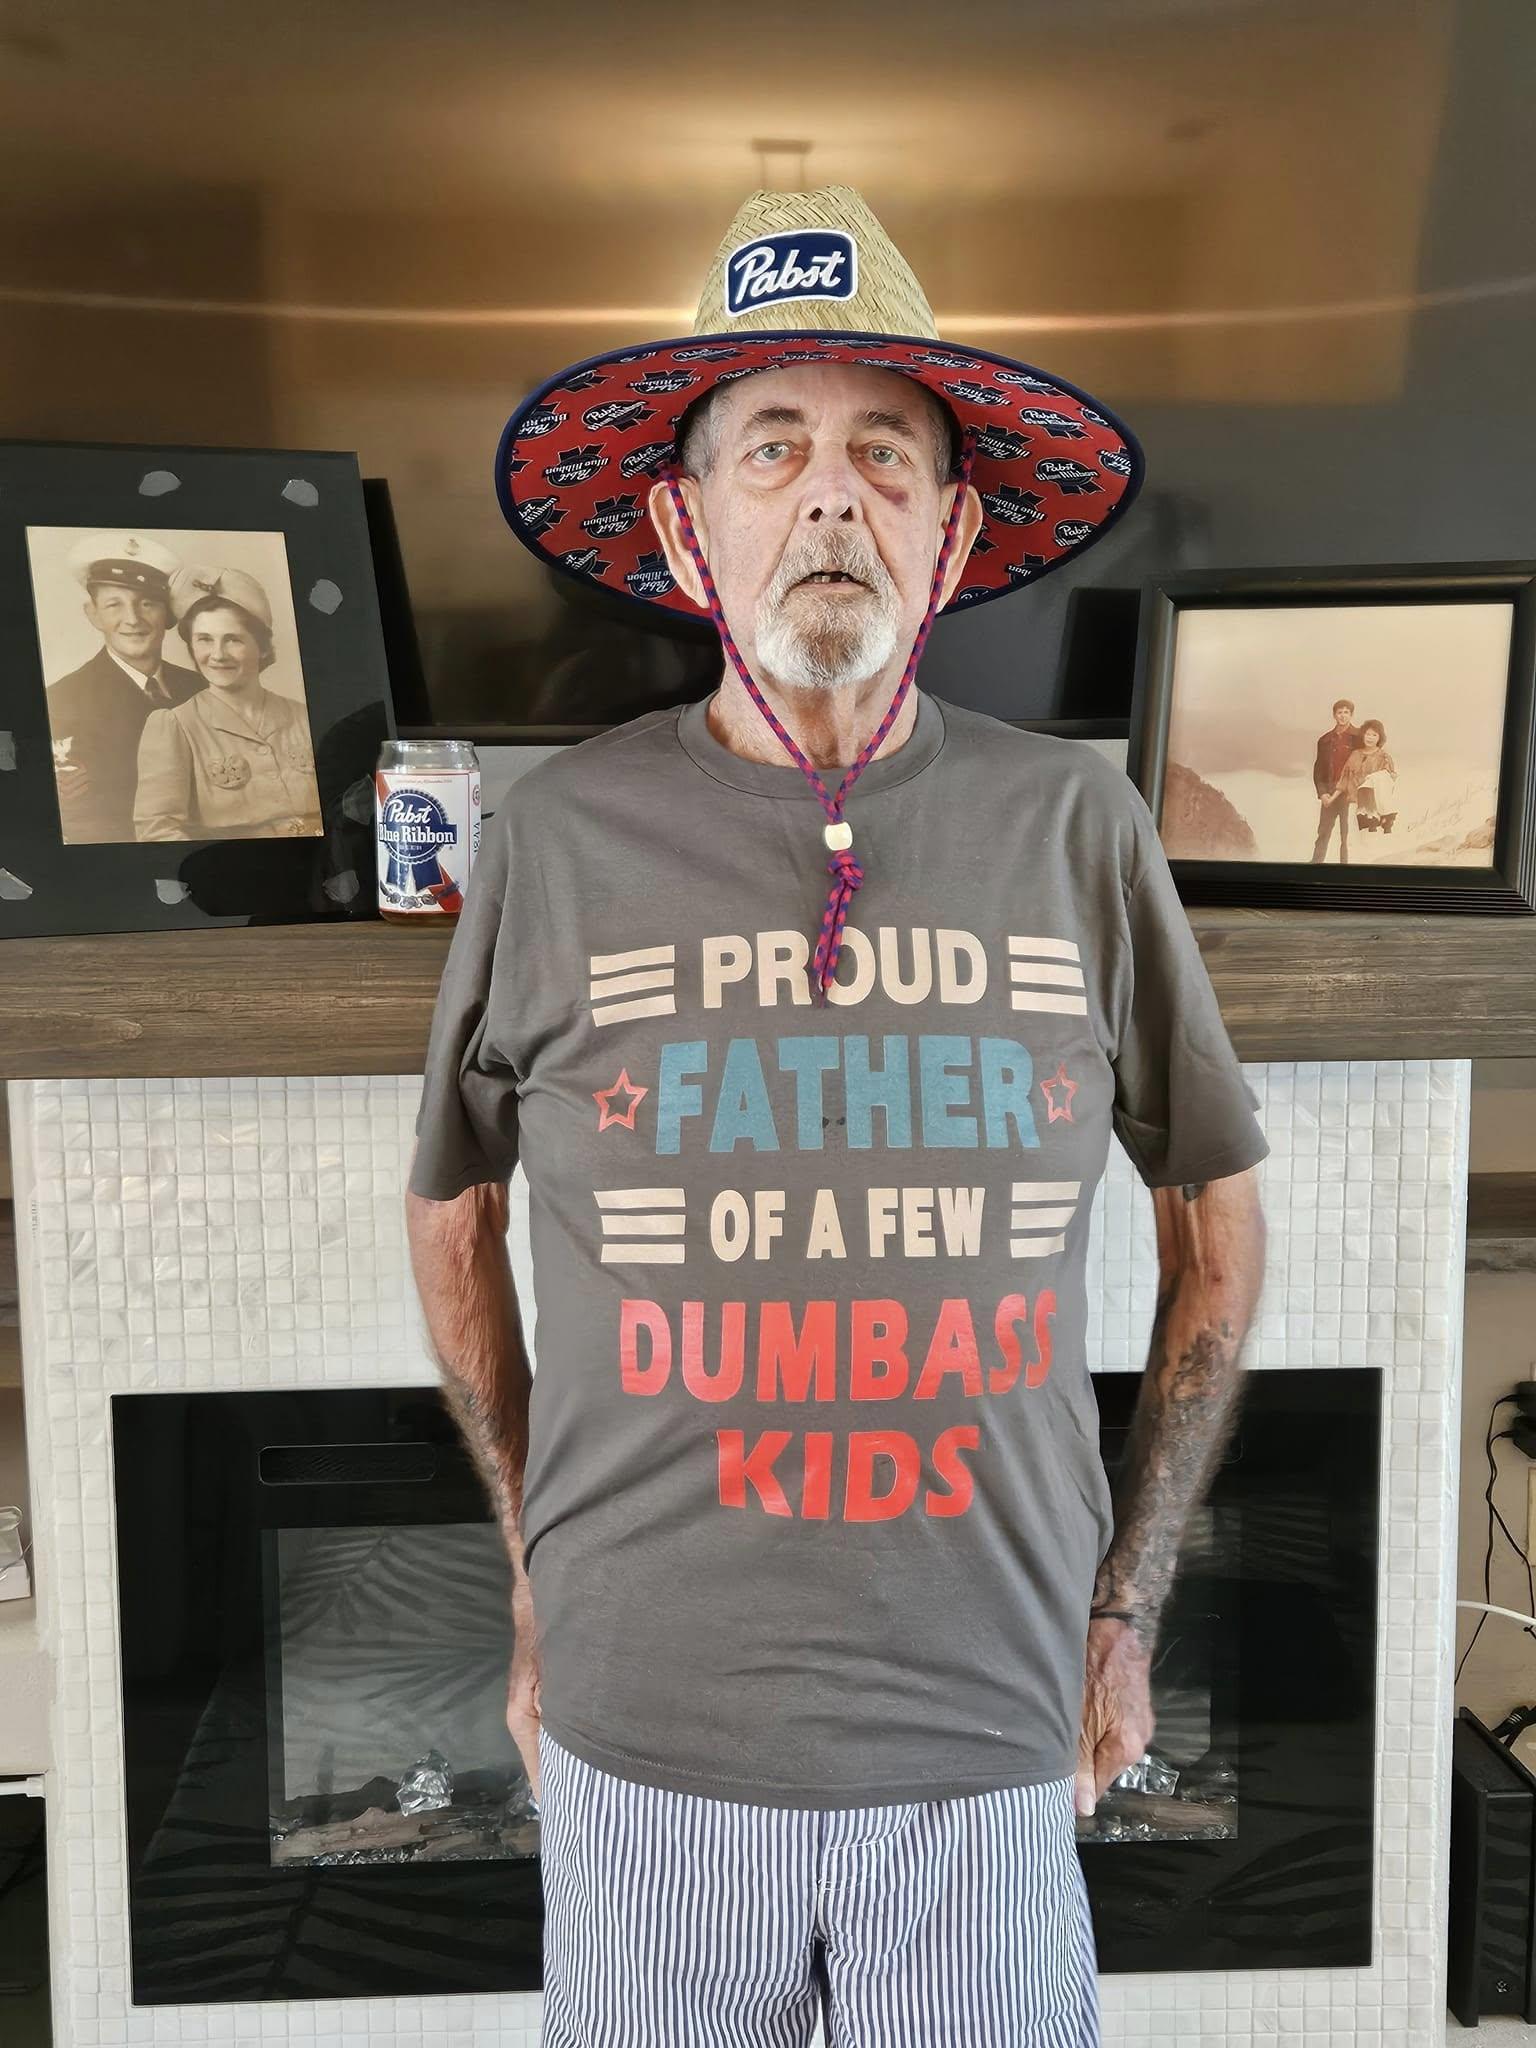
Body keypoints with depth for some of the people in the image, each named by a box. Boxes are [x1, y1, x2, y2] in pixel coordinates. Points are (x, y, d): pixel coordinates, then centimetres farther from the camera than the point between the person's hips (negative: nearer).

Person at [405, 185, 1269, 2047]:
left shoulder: (1075, 827, -5)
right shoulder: (561, 838, -6)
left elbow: (1217, 1216, 6)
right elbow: (450, 1212, 8)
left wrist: (1126, 1606, 6)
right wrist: (538, 1581, 8)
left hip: (992, 1751, 1)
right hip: (648, 1742, 0)